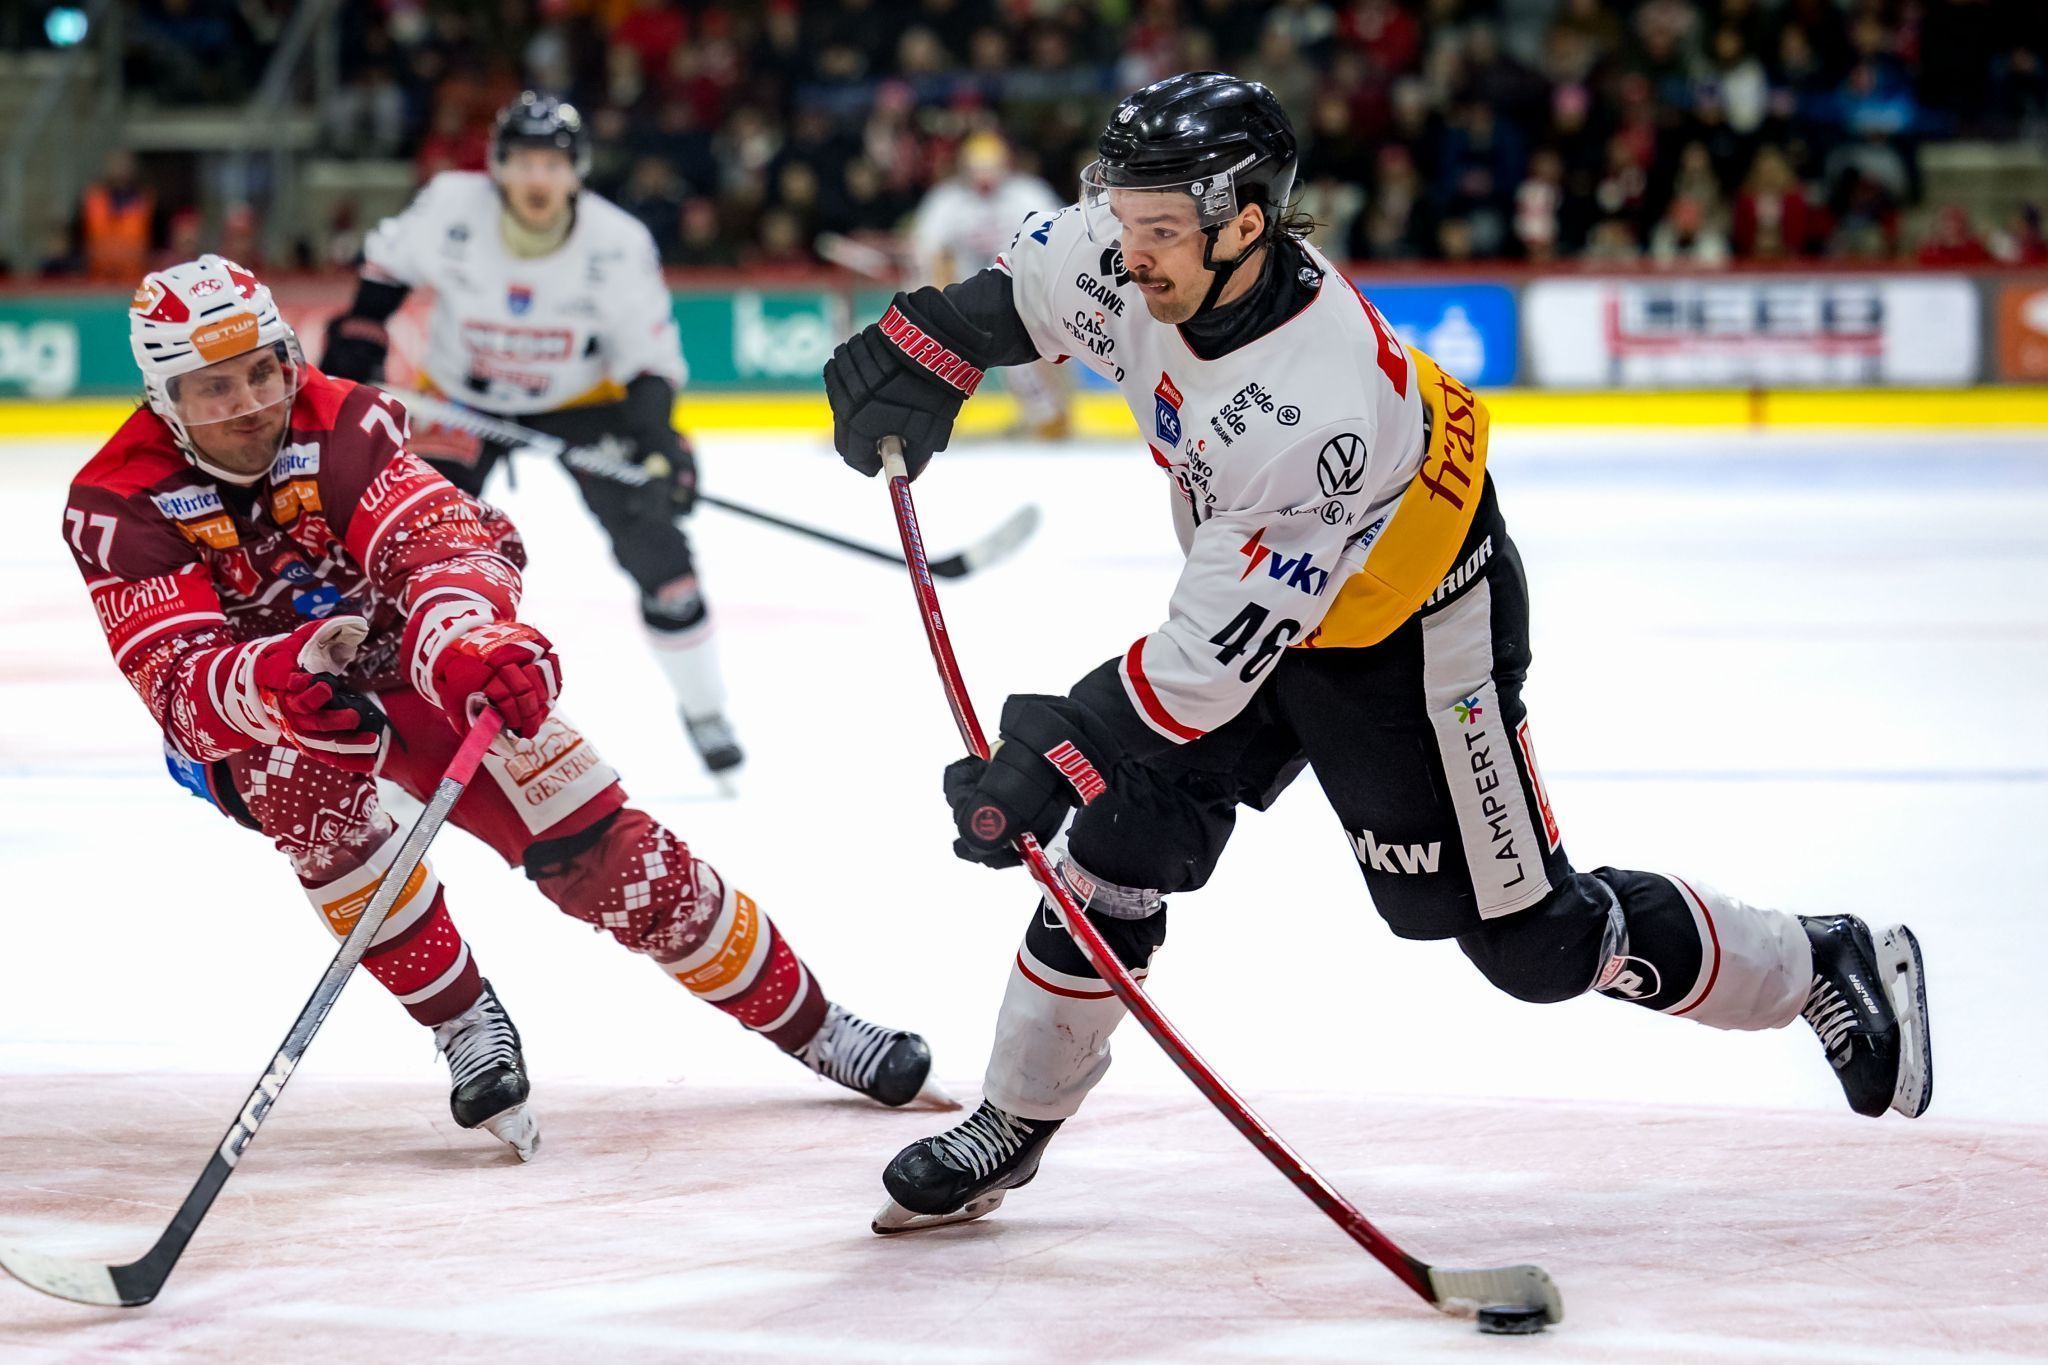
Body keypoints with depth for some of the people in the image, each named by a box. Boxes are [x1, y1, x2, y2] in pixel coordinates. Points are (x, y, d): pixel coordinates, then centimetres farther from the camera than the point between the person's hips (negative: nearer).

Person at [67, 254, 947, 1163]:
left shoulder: (341, 427, -23)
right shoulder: (120, 507, -25)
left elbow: (443, 540, -36)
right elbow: (179, 682, -35)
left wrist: (473, 644, -59)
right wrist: (275, 681, -58)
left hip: (402, 669, 1)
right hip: (247, 730, -1)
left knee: (597, 849, -10)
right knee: (300, 774, -37)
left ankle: (812, 1027, 5)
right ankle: (467, 1027, -22)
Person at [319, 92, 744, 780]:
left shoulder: (619, 245, -24)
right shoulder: (451, 209, -24)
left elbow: (649, 354, -16)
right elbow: (389, 257, -2)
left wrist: (654, 432, -32)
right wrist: (356, 340, -6)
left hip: (581, 397, 0)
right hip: (461, 395, 0)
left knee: (650, 538, -9)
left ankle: (703, 709, 9)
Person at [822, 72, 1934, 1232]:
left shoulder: (1310, 417, -42)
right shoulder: (1146, 260, -20)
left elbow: (1220, 657, -38)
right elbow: (1030, 289, 6)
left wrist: (1055, 757, -36)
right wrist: (926, 352, -7)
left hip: (1415, 629, -7)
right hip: (1253, 588, 7)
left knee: (1531, 935, 1)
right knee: (1122, 837, -1)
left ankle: (1824, 971, 19)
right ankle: (1014, 1125, 12)